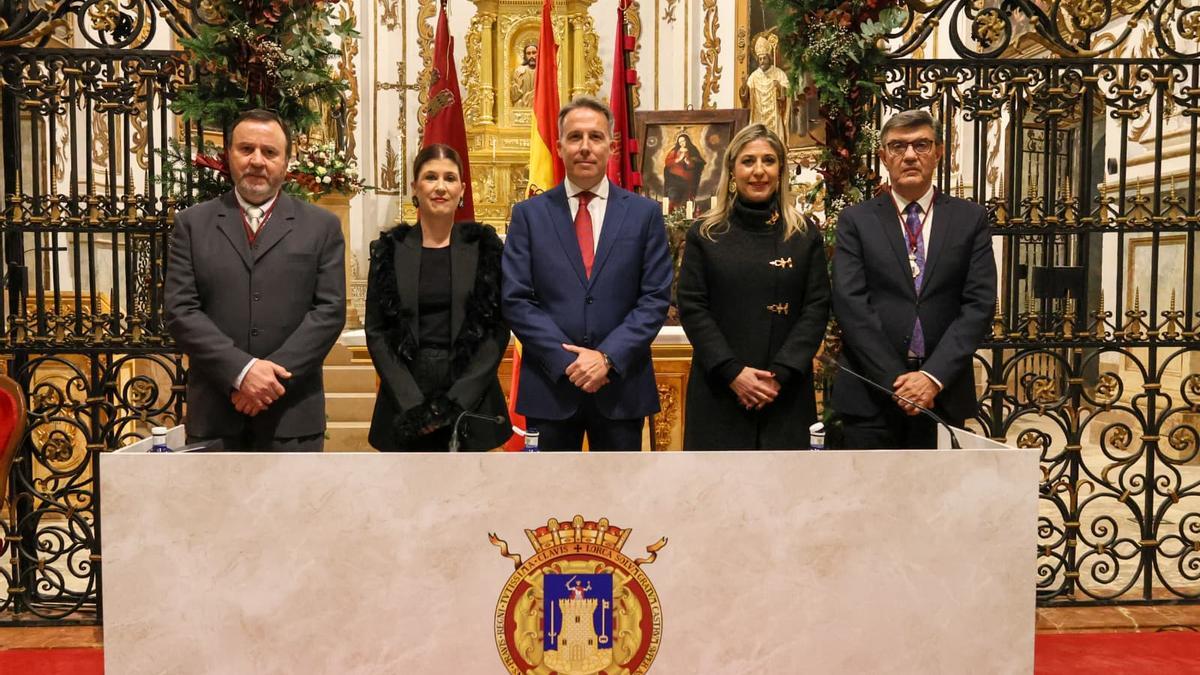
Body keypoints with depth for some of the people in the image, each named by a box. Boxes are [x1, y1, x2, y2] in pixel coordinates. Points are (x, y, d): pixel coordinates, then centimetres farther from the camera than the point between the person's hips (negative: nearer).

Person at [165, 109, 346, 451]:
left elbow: (330, 310, -2)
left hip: (292, 413, 0)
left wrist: (273, 375, -12)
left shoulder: (321, 226, 6)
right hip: (214, 413, 1)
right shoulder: (193, 224, 7)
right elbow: (180, 310, -1)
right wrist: (241, 370, -14)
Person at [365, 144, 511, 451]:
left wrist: (459, 398, -12)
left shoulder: (484, 245, 2)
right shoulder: (390, 249, 4)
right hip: (405, 396, 1)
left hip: (471, 399, 0)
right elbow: (376, 331, 1)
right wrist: (411, 401, -10)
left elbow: (499, 327, -2)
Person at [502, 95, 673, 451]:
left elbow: (656, 298, -1)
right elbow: (515, 300, -3)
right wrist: (567, 361, -13)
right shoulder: (529, 214, 3)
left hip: (621, 386, 1)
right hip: (550, 385, 0)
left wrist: (608, 357, -13)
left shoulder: (645, 213, 4)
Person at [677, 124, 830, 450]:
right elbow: (691, 308, -1)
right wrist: (732, 372, -12)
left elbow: (817, 309, 1)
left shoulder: (806, 236, 6)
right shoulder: (704, 234, 4)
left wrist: (780, 374, -11)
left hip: (786, 394, 1)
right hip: (718, 390, 0)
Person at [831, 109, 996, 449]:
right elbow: (850, 303, -6)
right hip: (870, 392, -1)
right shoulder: (856, 220, 4)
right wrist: (895, 379, -14)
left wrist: (934, 376, -13)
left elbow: (979, 303, -2)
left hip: (943, 393, 1)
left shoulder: (970, 218, 7)